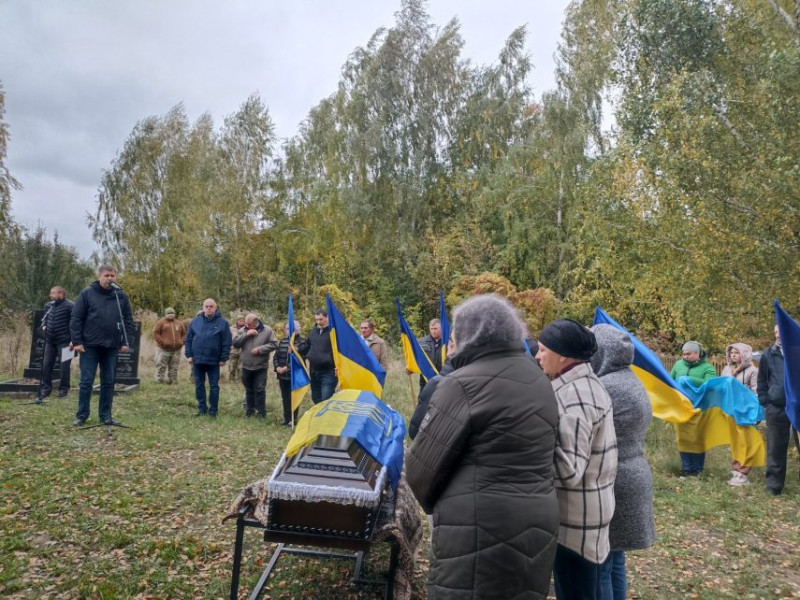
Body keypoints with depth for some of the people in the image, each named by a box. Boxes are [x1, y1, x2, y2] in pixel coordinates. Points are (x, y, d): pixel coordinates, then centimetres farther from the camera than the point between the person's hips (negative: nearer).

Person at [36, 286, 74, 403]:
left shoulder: (69, 306, -12)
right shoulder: (49, 305, 10)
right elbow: (45, 318, 26)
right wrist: (44, 325, 3)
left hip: (63, 341, -7)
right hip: (50, 340, 7)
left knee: (63, 365, -2)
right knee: (46, 364, 8)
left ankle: (63, 389, 10)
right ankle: (46, 387, 19)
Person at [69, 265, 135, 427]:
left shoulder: (121, 296, 6)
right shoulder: (87, 294, -3)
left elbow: (128, 320, 9)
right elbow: (75, 319, -4)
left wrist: (125, 342, 2)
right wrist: (77, 341, -9)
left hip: (112, 347, 3)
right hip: (90, 346, -3)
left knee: (108, 383, 8)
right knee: (86, 382, 2)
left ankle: (106, 416, 16)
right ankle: (82, 415, 13)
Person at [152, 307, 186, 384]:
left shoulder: (179, 323, 15)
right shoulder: (161, 322, 2)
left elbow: (184, 334, 20)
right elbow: (155, 333, -4)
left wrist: (181, 342, 3)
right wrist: (162, 342, -14)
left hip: (176, 350, 4)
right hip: (164, 350, -4)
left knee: (174, 368, 8)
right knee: (161, 367, -3)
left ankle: (172, 381, 14)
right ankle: (159, 380, 3)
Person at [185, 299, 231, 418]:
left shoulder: (222, 323, -5)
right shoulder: (195, 321, 4)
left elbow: (227, 343, -5)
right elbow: (188, 339, 8)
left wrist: (223, 358, -9)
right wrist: (189, 355, 1)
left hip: (214, 361, -3)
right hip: (197, 359, 3)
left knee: (214, 386, 4)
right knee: (199, 385, 11)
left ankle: (213, 410, 13)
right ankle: (202, 408, 22)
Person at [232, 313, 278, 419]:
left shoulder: (267, 330, -6)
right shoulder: (243, 330, 1)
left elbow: (274, 344, -7)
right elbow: (235, 343, -6)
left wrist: (260, 349, -16)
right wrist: (246, 335, -17)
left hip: (260, 367, -3)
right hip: (246, 366, 3)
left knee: (260, 390, -1)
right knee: (249, 390, 14)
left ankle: (262, 411, 10)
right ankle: (250, 409, 27)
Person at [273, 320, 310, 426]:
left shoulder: (302, 342, -6)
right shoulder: (282, 341, 14)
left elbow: (300, 358, -15)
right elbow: (276, 356, 14)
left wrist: (287, 368, -18)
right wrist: (277, 367, -3)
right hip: (282, 375, 6)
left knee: (292, 398, -2)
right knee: (285, 398, 11)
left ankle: (293, 419, 8)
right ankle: (286, 419, 20)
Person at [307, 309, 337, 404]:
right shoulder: (313, 331, 13)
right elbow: (308, 347, 26)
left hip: (328, 372, -7)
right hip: (314, 372, 7)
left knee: (326, 400, -9)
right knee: (316, 399, 14)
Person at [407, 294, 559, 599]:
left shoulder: (463, 384, -14)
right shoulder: (540, 382, 10)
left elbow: (423, 465, -10)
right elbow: (534, 456, 12)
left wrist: (435, 505, 11)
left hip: (481, 524, -8)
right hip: (539, 519, 8)